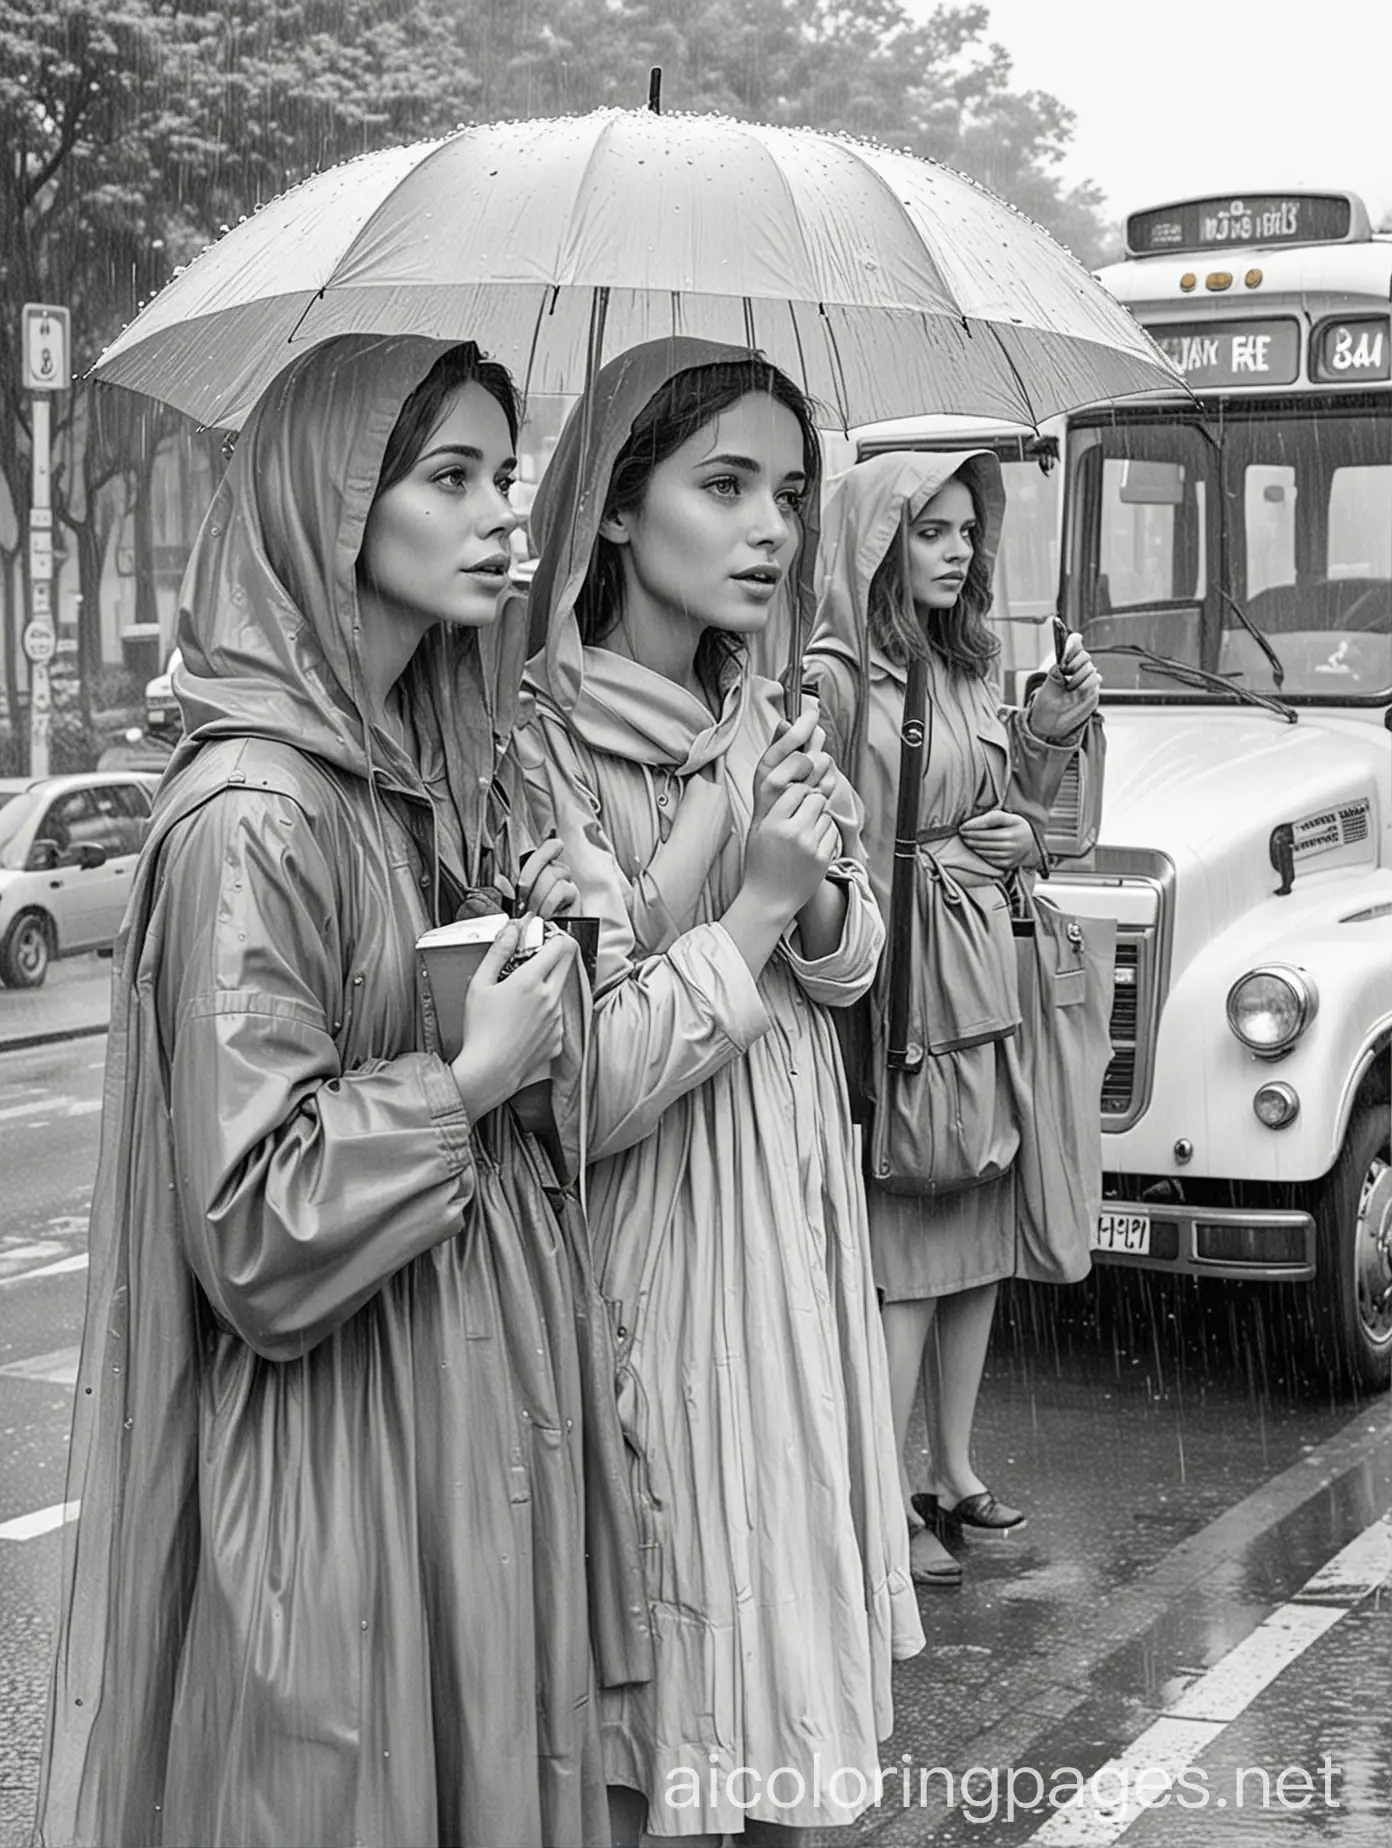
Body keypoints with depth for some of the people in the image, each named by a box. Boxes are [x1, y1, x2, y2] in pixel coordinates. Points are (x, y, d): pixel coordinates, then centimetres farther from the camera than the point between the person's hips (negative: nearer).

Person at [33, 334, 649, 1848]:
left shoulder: (427, 766, 8)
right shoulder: (250, 815, -20)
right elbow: (256, 1220, -22)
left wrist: (541, 920, 4)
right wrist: (467, 1078, -17)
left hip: (483, 1381, 9)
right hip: (343, 1432, -9)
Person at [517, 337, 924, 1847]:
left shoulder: (755, 725, 5)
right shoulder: (545, 754, -18)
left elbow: (849, 971, 14)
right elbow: (576, 1097, -22)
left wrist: (820, 902, -7)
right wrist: (747, 908, -20)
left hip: (791, 1253, 7)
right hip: (653, 1275, -7)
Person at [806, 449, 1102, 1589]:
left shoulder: (963, 670, 13)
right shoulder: (836, 679, -12)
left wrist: (1051, 731, 6)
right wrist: (948, 859, -12)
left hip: (986, 974, 8)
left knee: (981, 1244, 12)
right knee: (905, 1252, -4)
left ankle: (955, 1473, 24)